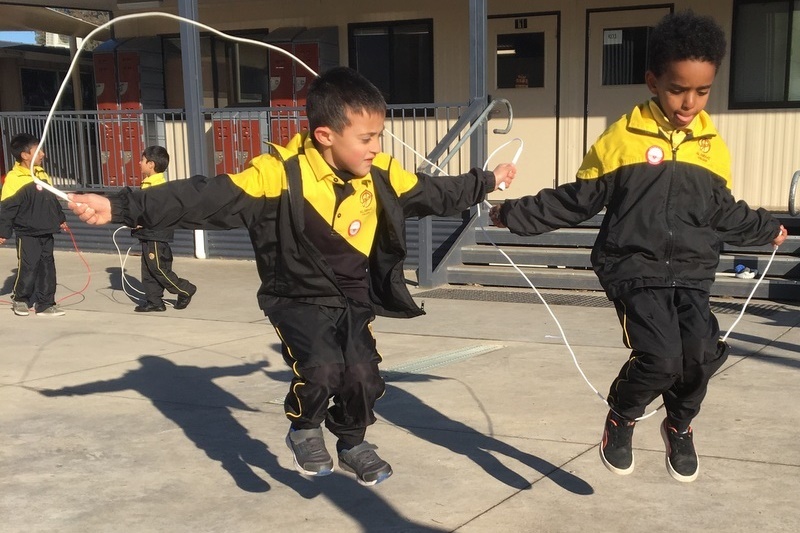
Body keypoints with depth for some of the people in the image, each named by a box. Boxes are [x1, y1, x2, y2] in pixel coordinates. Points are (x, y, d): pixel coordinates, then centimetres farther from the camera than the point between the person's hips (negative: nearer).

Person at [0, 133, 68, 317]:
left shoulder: (42, 174, 8)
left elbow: (53, 200, 19)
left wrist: (60, 219, 24)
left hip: (46, 232, 7)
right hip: (27, 234, -6)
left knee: (47, 267, 8)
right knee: (28, 267, 1)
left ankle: (45, 304, 15)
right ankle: (20, 300, 23)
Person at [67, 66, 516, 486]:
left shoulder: (381, 175, -7)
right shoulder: (281, 173, -24)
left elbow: (433, 193, 12)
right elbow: (208, 198, -29)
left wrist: (487, 182, 22)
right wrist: (124, 207, -37)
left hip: (354, 299, 5)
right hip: (299, 299, -4)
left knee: (363, 373, -8)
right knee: (321, 367, -25)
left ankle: (353, 444, 26)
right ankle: (304, 429, 11)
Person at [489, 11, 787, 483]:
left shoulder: (713, 147, 7)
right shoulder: (622, 138, -5)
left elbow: (723, 213, 23)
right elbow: (577, 200, 2)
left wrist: (765, 230, 37)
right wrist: (515, 215, 1)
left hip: (691, 273, 4)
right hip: (635, 269, -4)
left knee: (701, 353, -14)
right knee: (659, 356, -20)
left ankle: (679, 426, 20)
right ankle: (620, 420, 14)